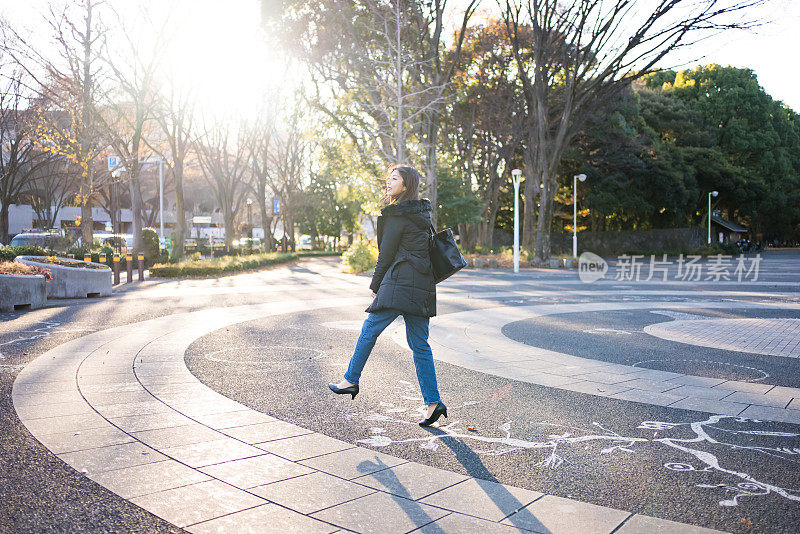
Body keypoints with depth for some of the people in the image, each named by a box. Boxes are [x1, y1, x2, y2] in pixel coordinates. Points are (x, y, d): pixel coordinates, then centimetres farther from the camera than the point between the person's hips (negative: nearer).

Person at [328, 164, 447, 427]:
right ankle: (433, 403, 6)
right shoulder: (421, 212, 20)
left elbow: (386, 254, -6)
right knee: (419, 344, 7)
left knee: (370, 329, 4)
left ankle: (351, 380, 16)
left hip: (401, 284, -9)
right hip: (422, 286, 9)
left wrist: (375, 287, 3)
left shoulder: (398, 215, -6)